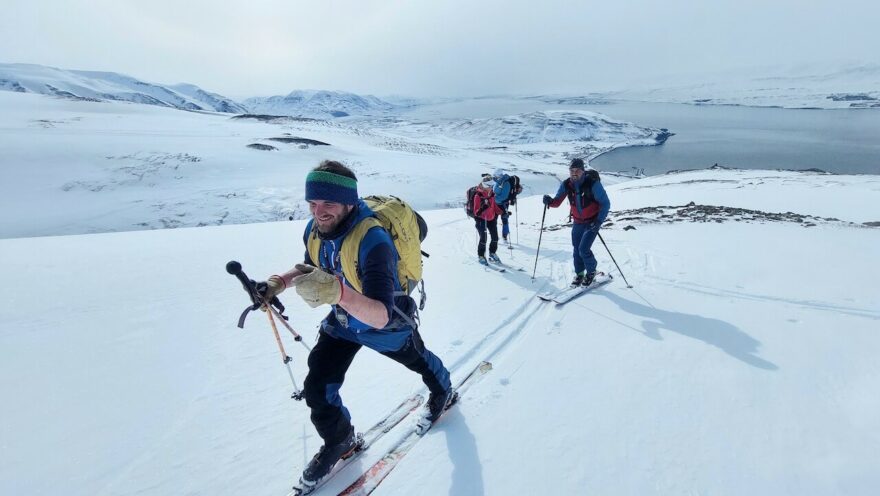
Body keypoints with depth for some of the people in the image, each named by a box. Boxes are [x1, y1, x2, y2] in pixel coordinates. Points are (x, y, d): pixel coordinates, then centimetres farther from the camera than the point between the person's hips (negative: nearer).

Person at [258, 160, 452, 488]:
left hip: (388, 326, -5)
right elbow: (313, 266, 6)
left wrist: (338, 291, -65)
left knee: (417, 360, 25)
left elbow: (381, 316, -48)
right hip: (343, 320, 5)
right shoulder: (315, 229, -17)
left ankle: (443, 392, 61)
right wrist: (281, 282, -12)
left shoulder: (372, 240, -41)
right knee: (317, 388, 0)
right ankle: (340, 441, 32)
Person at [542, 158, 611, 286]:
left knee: (584, 249, -12)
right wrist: (550, 201, -27)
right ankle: (579, 273, 30)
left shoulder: (593, 184, -23)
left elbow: (605, 203, -16)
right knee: (576, 249, 10)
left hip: (592, 222, -5)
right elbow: (557, 201, -4)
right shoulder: (566, 185, -10)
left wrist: (599, 221, -25)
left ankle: (591, 271, 15)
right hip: (577, 222, 5)